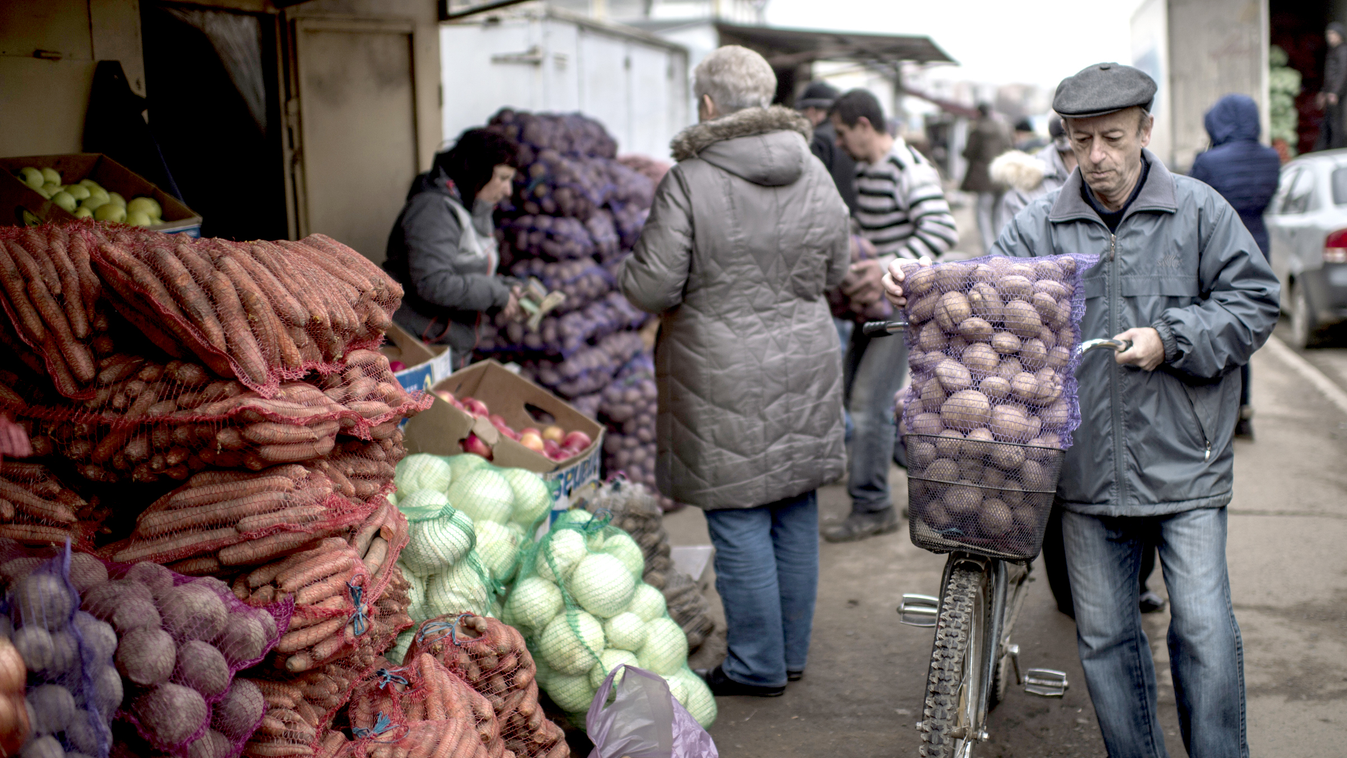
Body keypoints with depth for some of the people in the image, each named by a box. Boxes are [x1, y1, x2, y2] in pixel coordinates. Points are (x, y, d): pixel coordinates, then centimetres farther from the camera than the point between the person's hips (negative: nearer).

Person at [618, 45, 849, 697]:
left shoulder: (689, 181, -15)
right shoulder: (815, 175, 3)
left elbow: (650, 288, -13)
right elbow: (834, 273, 13)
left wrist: (629, 273, 9)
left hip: (727, 378, -6)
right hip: (805, 368, 6)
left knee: (740, 522, 5)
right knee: (796, 514, 15)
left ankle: (758, 666, 16)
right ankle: (792, 653, 29)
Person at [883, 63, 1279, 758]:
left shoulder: (1200, 212, 0)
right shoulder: (1041, 225, 4)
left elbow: (1254, 301, 0)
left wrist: (1169, 340, -13)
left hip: (1183, 464, -2)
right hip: (1089, 468, 3)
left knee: (1204, 628, -4)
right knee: (1103, 634, 11)